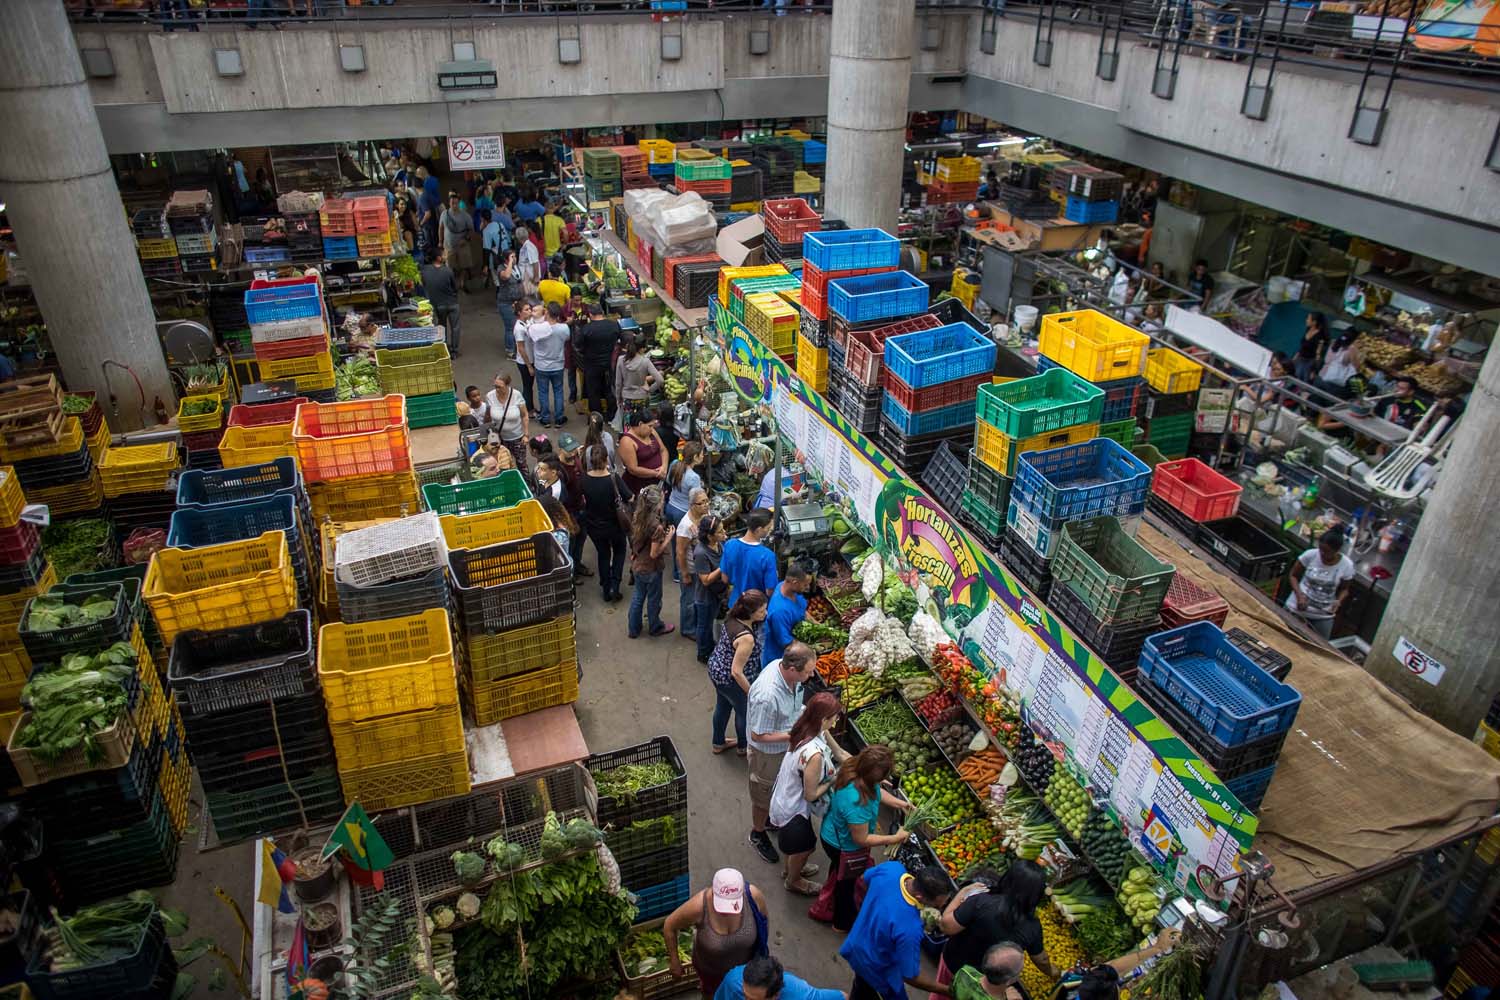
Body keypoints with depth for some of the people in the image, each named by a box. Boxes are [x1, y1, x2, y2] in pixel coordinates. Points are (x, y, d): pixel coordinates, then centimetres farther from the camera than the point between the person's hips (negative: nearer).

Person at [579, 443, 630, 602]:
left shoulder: (584, 479, -19)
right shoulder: (614, 479, -28)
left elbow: (583, 499, 0)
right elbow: (630, 499, -17)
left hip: (593, 526, 2)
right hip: (614, 524, -2)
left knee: (603, 553, 25)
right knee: (619, 551, 26)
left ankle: (606, 589, 33)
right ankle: (614, 585, 14)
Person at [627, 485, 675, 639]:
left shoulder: (637, 517, -9)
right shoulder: (656, 526, -31)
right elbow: (654, 554, -25)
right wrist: (668, 538, -18)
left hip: (637, 565, 6)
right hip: (651, 569, -6)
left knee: (638, 596, 23)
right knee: (654, 599, 17)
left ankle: (634, 629, 37)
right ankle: (655, 627, 39)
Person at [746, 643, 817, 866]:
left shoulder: (785, 667, -19)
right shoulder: (767, 696, -44)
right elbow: (758, 735, -29)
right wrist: (793, 735, -28)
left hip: (787, 746, 7)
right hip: (768, 752, -7)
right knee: (764, 795, 19)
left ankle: (773, 817, 58)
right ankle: (757, 834, 46)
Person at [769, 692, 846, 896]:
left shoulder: (814, 731, -15)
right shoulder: (814, 754, -41)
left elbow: (840, 753, 0)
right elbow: (810, 794, -28)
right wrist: (834, 780, -15)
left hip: (787, 800, 7)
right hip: (794, 810, -7)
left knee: (797, 844, 35)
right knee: (804, 847, 24)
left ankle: (790, 868, 62)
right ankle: (793, 881, 52)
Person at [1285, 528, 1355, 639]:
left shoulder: (1347, 565, -13)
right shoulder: (1310, 555, -16)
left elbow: (1344, 589, 3)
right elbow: (1294, 576, -3)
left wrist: (1339, 601, -18)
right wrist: (1299, 594, -19)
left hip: (1323, 615, 1)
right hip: (1297, 608, -1)